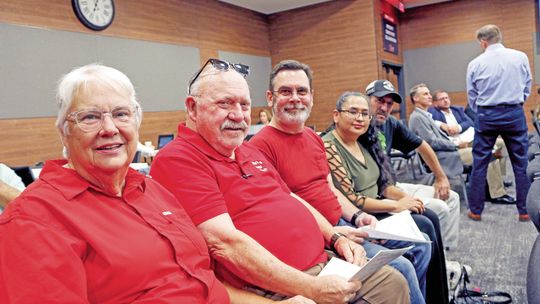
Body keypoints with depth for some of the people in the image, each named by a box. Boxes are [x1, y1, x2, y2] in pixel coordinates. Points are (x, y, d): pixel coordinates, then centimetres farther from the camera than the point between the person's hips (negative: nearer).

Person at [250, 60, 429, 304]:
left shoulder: (313, 137, 12)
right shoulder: (262, 145, -17)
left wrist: (357, 216, 2)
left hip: (342, 223, 9)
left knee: (420, 247, 14)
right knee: (401, 269, -15)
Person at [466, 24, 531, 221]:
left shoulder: (475, 64, -2)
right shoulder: (520, 57, 0)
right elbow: (527, 88, 9)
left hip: (486, 116, -1)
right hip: (515, 113, 1)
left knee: (479, 164, 6)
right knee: (521, 163, 9)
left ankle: (476, 210, 11)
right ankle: (524, 210, 14)